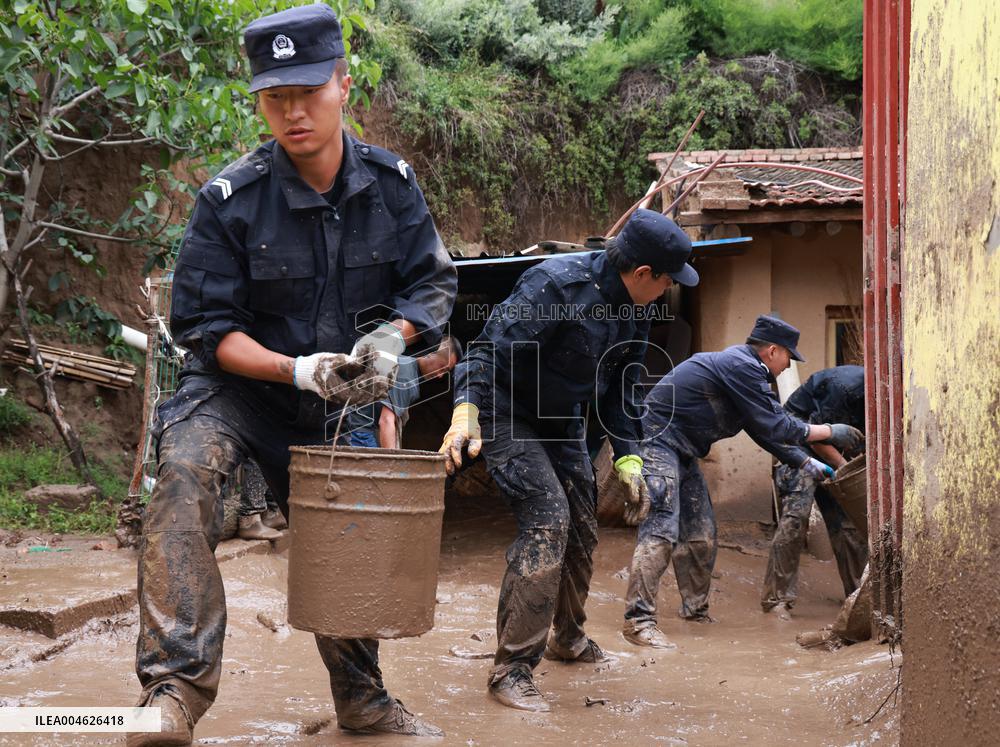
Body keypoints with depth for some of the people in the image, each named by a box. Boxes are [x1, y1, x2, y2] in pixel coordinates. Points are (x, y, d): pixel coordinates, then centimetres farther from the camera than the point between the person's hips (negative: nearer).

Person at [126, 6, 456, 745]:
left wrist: (392, 336, -22)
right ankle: (177, 685, -39)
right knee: (186, 470, -34)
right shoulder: (232, 199, -20)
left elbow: (434, 282, 0)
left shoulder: (391, 182, -8)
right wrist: (295, 370, -30)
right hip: (240, 386, -4)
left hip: (335, 402, 4)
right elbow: (205, 325, -16)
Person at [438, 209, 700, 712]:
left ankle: (567, 637, 39)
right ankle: (511, 667, -17)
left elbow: (620, 387, 9)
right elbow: (489, 348, -32)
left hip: (563, 424, 9)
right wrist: (466, 411, -46)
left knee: (581, 529, 14)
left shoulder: (634, 311, -2)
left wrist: (628, 458, 2)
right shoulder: (556, 285, -29)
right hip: (508, 418, -9)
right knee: (547, 521, -22)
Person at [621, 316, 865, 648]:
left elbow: (765, 427, 23)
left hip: (681, 453, 11)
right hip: (658, 442, -11)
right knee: (662, 530, -21)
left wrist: (806, 462, 19)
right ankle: (638, 620, -26)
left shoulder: (742, 366, 16)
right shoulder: (742, 366, -17)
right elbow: (775, 426, -18)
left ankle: (695, 610, 24)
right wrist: (829, 432, -8)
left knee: (700, 535, 13)